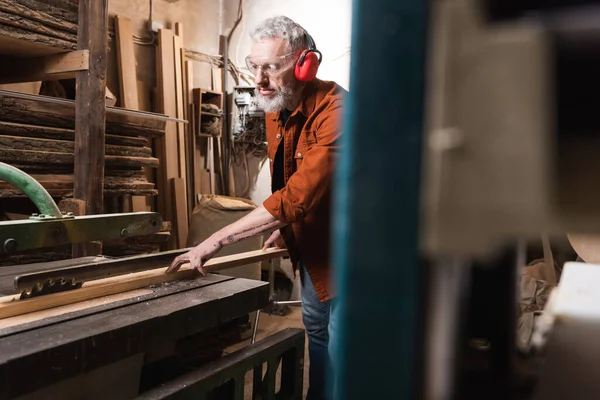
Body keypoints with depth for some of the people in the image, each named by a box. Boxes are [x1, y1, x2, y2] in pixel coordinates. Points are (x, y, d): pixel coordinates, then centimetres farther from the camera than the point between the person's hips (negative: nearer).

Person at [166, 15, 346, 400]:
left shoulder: (336, 110, -30)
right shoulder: (275, 109, -1)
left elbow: (299, 194, -38)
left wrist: (216, 240, -37)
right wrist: (283, 226, 1)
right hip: (310, 244, 8)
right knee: (315, 329, 23)